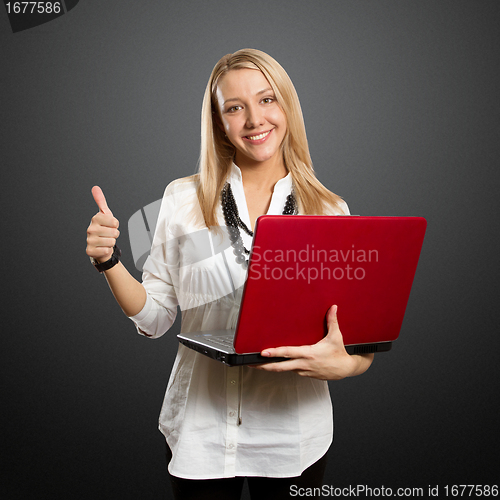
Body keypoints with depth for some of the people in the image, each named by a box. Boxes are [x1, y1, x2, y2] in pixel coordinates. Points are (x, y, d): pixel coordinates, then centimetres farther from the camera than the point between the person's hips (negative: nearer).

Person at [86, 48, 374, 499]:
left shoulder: (329, 211, -3)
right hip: (201, 430, 0)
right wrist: (109, 262, -12)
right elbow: (154, 318, 2)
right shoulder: (182, 200, -2)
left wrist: (344, 364, -22)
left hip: (293, 435, 0)